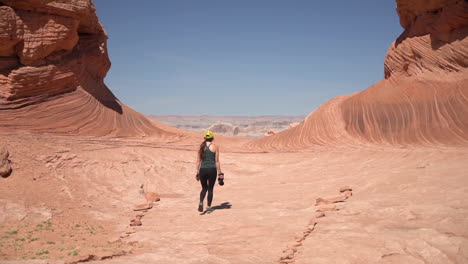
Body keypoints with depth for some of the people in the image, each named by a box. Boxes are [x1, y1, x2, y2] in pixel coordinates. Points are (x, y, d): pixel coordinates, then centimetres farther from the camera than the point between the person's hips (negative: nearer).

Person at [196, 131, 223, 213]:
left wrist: (197, 172, 14)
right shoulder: (215, 147, -2)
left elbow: (198, 161, 8)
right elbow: (217, 161, -3)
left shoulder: (201, 147, 6)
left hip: (203, 169, 2)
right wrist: (220, 173, 2)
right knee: (210, 189, 11)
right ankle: (208, 207, 13)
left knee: (204, 188, 18)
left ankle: (201, 202, -5)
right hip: (212, 169, -2)